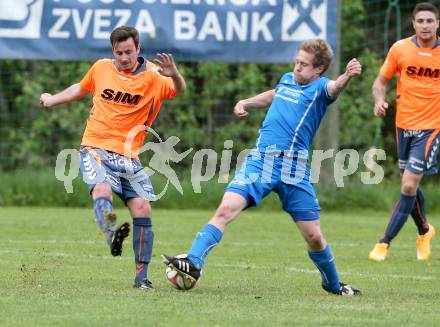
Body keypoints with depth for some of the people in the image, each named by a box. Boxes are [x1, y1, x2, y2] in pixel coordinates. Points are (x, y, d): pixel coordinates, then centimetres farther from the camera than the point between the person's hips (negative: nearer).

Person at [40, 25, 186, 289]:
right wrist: (53, 100, 39)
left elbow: (179, 90, -26)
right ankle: (112, 235, -57)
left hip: (129, 156, 0)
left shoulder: (153, 76, -5)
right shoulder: (101, 68, 4)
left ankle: (141, 276, -1)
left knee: (142, 210, -10)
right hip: (96, 149, 0)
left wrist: (174, 75, -49)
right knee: (102, 189, -30)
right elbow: (82, 89, 27)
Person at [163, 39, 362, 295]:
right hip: (260, 161, 4)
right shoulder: (287, 80, 16)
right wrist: (246, 103, 27)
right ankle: (194, 263, -21)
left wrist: (348, 76, -49)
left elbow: (334, 88, -28)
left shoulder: (320, 87, -1)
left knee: (314, 237, 0)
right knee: (226, 210, -17)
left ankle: (333, 284, 24)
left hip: (295, 171, -4)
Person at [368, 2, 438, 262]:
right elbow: (381, 81, 7)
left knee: (409, 186, -12)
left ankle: (385, 243, -3)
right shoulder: (400, 49, -3)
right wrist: (379, 100, -13)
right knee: (410, 185, 14)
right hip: (404, 124, 3)